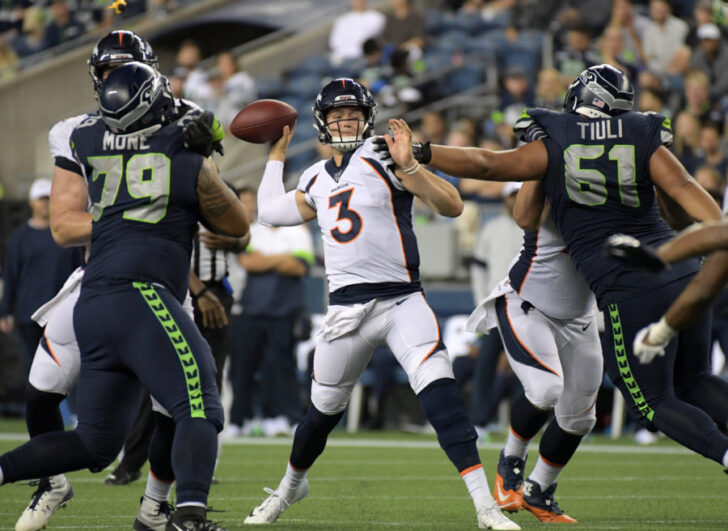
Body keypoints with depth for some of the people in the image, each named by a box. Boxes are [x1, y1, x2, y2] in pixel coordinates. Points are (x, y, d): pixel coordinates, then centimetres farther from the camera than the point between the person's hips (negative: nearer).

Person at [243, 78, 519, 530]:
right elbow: (270, 212, 30)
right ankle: (291, 484, 42)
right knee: (324, 409, 15)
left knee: (441, 396, -20)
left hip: (401, 301, -5)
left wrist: (409, 166, -27)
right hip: (346, 309, 5)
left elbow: (452, 206, -14)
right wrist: (278, 153, 34)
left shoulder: (384, 159, -4)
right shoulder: (317, 179, 14)